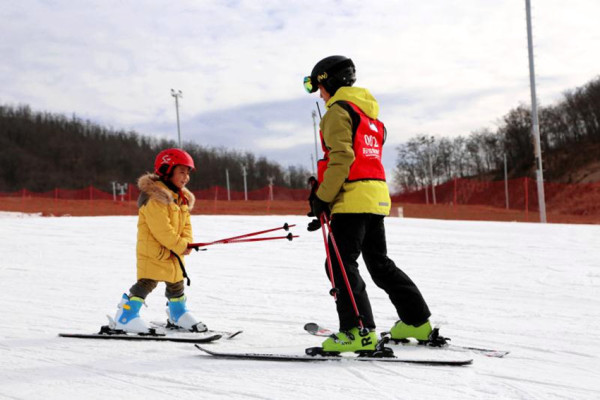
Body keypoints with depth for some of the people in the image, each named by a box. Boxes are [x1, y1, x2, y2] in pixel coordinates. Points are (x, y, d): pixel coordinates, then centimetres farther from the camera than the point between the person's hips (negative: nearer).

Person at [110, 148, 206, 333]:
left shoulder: (183, 198, 13)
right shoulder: (155, 197, -19)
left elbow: (186, 224, 12)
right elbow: (161, 229, -24)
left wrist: (186, 243, -7)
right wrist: (180, 246, -17)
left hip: (174, 252, 9)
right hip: (153, 251, -9)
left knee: (176, 283, 19)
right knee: (147, 282, -16)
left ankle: (178, 314, 37)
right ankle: (126, 316, -11)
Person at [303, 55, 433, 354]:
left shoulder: (339, 109, -5)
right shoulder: (369, 111, 25)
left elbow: (341, 158, -17)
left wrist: (322, 198, -15)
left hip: (353, 198, -10)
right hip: (378, 196, 10)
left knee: (341, 265, -9)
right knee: (380, 262, 18)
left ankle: (358, 332, -17)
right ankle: (417, 321, 21)